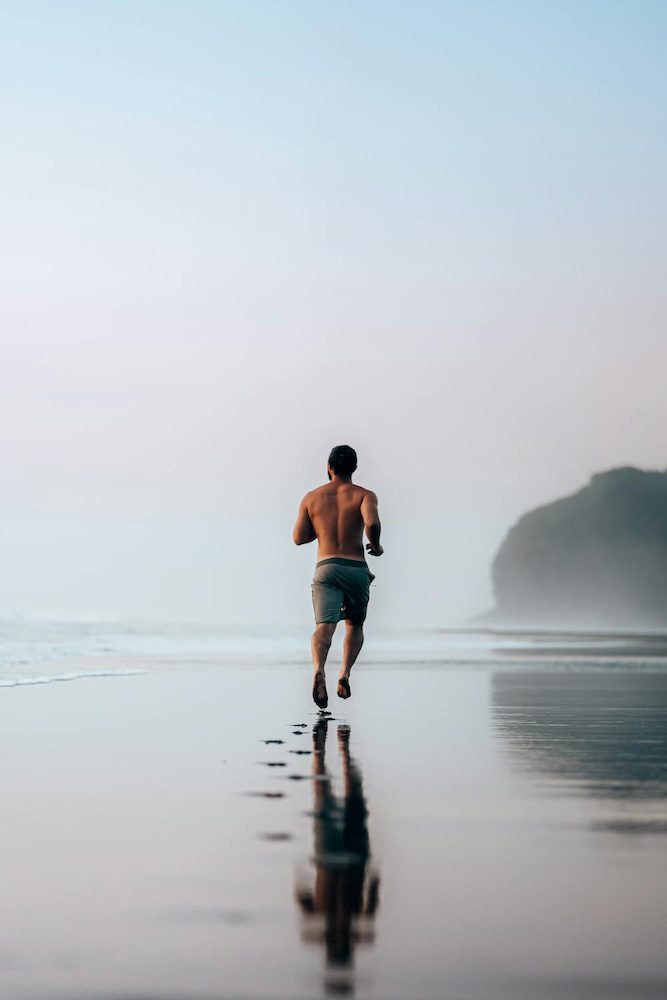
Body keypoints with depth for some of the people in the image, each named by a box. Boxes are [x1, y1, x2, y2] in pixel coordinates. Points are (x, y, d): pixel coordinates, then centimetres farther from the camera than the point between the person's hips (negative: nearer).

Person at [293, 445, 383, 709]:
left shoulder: (312, 498, 11)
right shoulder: (364, 495, 4)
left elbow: (299, 537, 11)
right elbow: (372, 523, -17)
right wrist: (375, 545, 3)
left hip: (326, 568, 0)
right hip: (356, 569, 0)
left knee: (324, 626, -14)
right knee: (355, 625, 21)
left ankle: (319, 669, -42)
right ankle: (345, 674, 1)